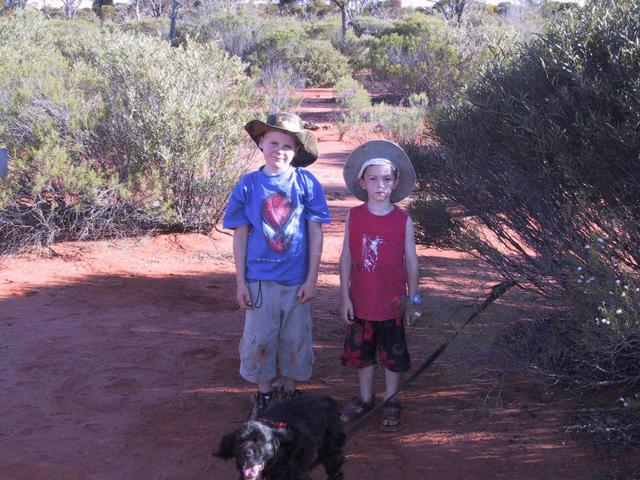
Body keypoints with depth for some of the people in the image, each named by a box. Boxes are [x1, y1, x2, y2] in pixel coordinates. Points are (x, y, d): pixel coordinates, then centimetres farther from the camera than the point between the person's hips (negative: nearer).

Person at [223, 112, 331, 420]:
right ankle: (263, 396, 27)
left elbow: (316, 233, -2)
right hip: (260, 279, 0)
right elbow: (240, 235, 0)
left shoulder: (307, 183, -6)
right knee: (259, 340, 9)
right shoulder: (248, 185, -4)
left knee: (296, 340, 11)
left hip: (297, 279, 0)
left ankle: (291, 393, 31)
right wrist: (240, 282, -1)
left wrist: (311, 278, -4)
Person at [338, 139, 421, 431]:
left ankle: (390, 403, 28)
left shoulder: (403, 221, -8)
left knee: (393, 355, 11)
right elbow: (346, 258, 0)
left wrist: (413, 298, 1)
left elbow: (411, 260, -1)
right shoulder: (354, 217, -4)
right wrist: (345, 297, -2)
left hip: (392, 303, -2)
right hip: (361, 302, 2)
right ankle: (365, 399, 36)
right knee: (361, 352, 16)